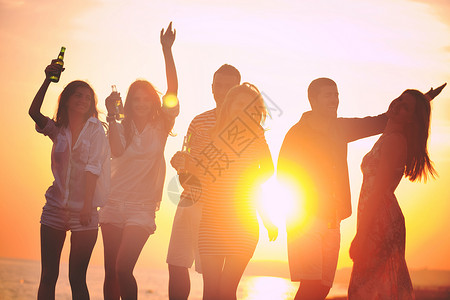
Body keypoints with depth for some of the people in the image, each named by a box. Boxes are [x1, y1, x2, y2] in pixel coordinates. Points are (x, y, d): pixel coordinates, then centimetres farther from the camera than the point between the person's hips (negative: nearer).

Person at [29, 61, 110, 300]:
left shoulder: (95, 129, 2)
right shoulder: (58, 130, 11)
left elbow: (93, 168, -8)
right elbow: (34, 112, -5)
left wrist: (87, 206, -17)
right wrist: (48, 81, -13)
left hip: (84, 211, -3)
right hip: (55, 208, 3)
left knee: (77, 278, -3)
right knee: (48, 276, 1)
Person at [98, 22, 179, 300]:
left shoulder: (160, 128, 4)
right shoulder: (121, 128, 7)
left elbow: (172, 93, -9)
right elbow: (117, 150, -14)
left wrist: (167, 50, -16)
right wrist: (111, 115, -21)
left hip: (141, 208, -3)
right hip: (113, 204, 3)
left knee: (123, 268, -16)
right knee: (111, 271, 4)